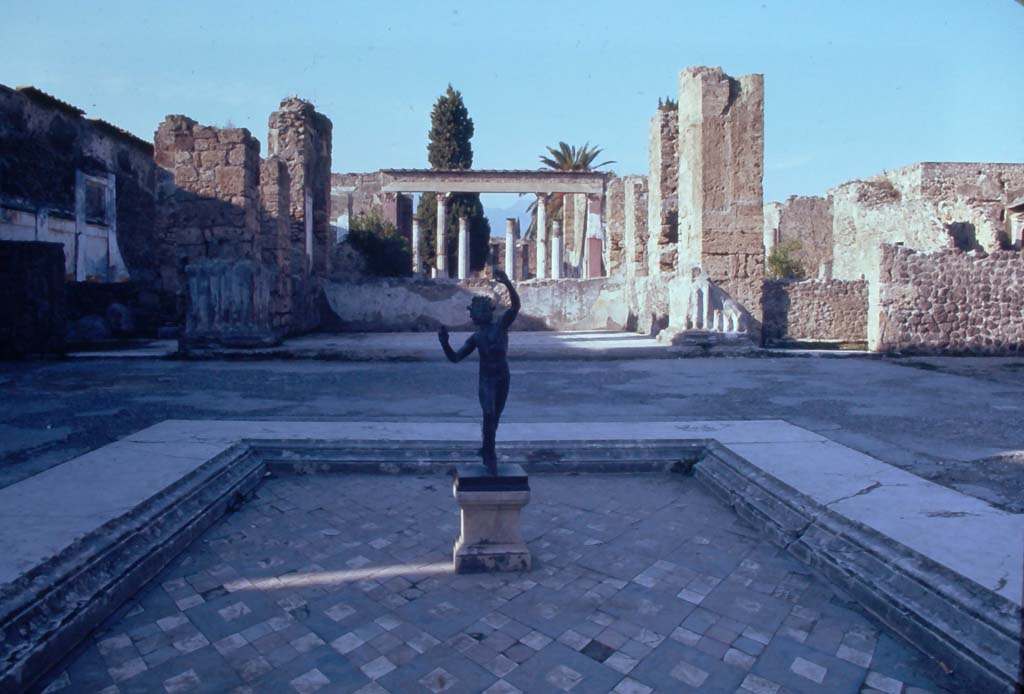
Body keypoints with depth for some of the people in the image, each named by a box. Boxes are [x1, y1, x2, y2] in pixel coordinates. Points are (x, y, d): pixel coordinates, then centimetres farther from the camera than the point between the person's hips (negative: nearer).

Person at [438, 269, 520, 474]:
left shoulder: (501, 326, -1)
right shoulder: (476, 338, 4)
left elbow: (516, 305, -16)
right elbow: (455, 357, 4)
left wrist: (507, 283, -29)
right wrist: (444, 342, -12)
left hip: (503, 379, 1)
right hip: (487, 380, -1)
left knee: (494, 417, 15)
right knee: (489, 416, -17)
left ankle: (487, 450, 36)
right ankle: (490, 456, -8)